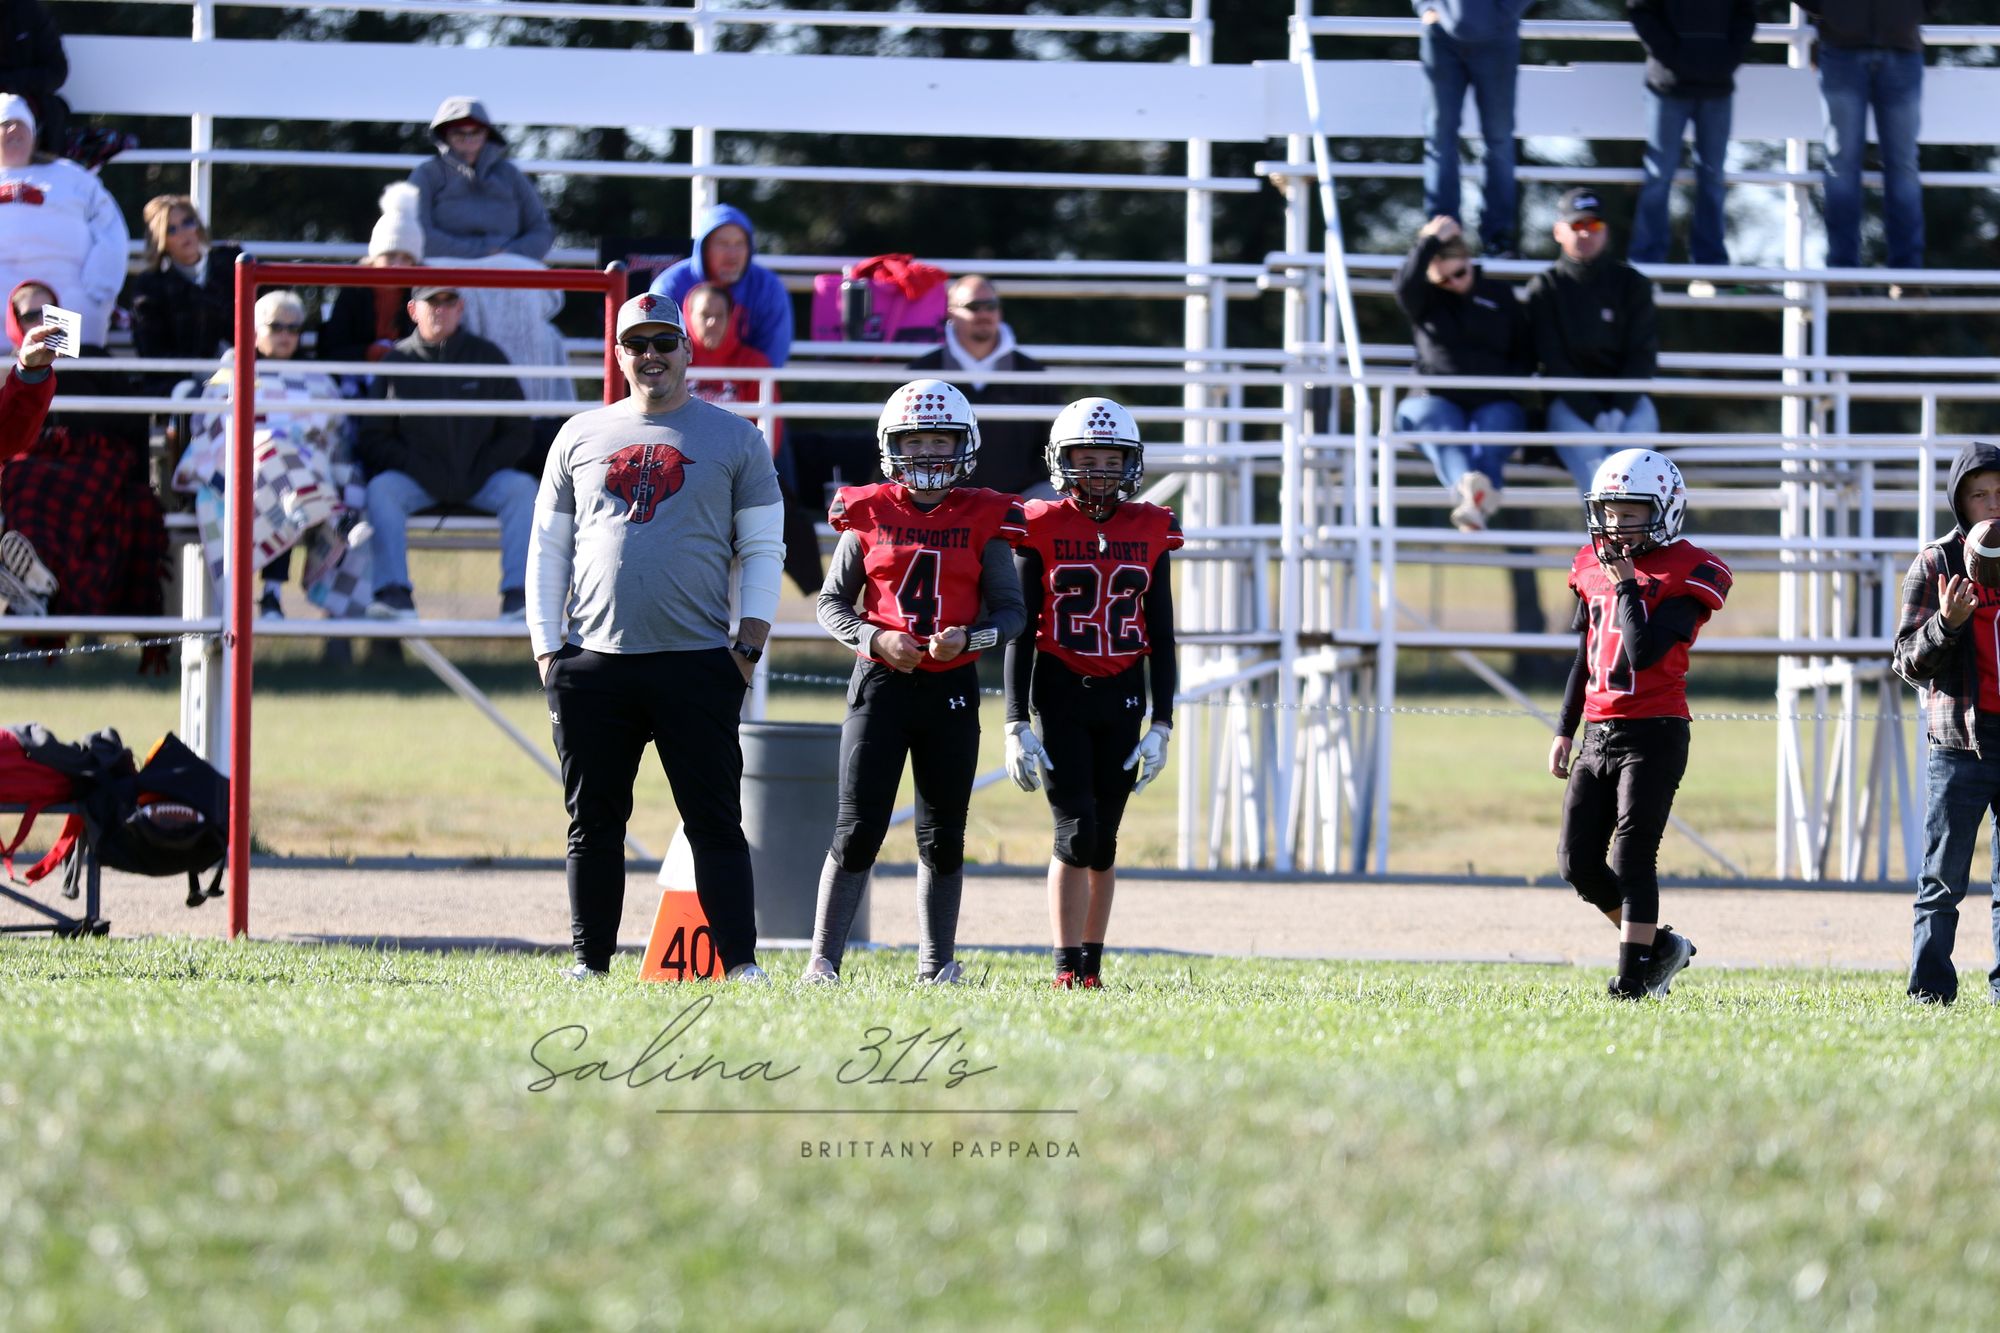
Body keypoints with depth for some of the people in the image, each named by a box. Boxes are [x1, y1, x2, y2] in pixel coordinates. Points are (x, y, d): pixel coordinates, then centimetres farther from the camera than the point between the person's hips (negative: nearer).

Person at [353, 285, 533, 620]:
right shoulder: (396, 363, 2)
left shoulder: (486, 357, 5)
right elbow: (373, 439, 1)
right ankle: (394, 594, -36)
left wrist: (480, 472, -8)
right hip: (416, 483, -1)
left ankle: (518, 595, -31)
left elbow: (517, 433, 7)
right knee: (381, 489, -29)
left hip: (480, 480, 1)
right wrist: (421, 472, -13)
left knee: (521, 488, -26)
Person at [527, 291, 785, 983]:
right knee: (593, 822, 5)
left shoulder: (733, 438, 7)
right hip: (594, 661, 3)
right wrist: (547, 647, 5)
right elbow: (548, 549, 15)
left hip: (697, 665, -2)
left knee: (715, 822, -5)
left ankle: (740, 961, -5)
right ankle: (589, 962, 12)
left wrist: (748, 646, -4)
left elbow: (762, 550, 6)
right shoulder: (581, 436, 13)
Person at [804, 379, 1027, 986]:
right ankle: (823, 961, -4)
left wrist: (969, 638, -14)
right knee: (858, 831, -6)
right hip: (881, 682, -1)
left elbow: (1010, 610, 5)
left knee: (943, 837, 8)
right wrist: (875, 638, -11)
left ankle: (937, 966, 17)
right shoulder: (869, 515, 3)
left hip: (952, 686, 1)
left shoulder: (983, 520, 4)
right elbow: (832, 602, 7)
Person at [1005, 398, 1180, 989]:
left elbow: (1162, 639, 8)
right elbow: (1021, 635, -3)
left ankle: (1091, 963, 15)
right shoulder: (1042, 530, -3)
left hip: (1122, 696, 3)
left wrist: (1162, 724, 2)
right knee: (1077, 831, -12)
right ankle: (1068, 967, -8)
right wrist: (1017, 725, -8)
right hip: (1060, 693, -3)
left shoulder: (1149, 532, 5)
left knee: (1103, 841, 6)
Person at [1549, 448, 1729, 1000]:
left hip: (1653, 734, -7)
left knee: (1632, 860, -10)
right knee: (1578, 862, 5)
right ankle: (1662, 946, 21)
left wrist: (1626, 586, -15)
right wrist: (1565, 730, 20)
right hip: (1599, 732, 7)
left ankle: (1633, 978, -3)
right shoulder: (1594, 567, 11)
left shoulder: (1686, 575, -10)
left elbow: (1644, 653, -21)